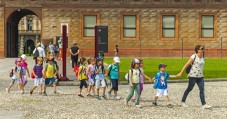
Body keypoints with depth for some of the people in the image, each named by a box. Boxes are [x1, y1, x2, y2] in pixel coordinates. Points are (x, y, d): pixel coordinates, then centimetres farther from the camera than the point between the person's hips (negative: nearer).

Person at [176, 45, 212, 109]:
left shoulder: (202, 57, 9)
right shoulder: (194, 57, -11)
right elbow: (186, 65, -10)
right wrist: (181, 73, -11)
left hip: (200, 76, 6)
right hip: (193, 76, -6)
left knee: (202, 90, -4)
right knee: (189, 89, 6)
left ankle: (204, 104, -9)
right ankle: (183, 101, 24)